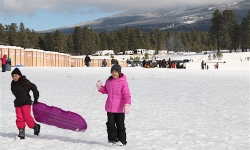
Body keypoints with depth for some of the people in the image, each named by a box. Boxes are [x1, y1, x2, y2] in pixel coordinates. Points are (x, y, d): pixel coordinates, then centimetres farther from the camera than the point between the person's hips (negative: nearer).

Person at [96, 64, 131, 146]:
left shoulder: (123, 82, -13)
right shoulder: (109, 81, 5)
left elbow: (127, 94, -17)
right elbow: (106, 90, 19)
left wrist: (127, 104, -28)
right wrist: (100, 88, -1)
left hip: (119, 108, -5)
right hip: (110, 107, 5)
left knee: (120, 124, 7)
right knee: (110, 124, 8)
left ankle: (122, 140, 20)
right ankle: (111, 139, 21)